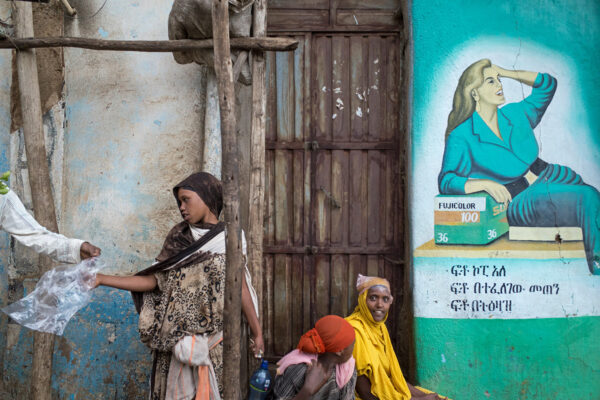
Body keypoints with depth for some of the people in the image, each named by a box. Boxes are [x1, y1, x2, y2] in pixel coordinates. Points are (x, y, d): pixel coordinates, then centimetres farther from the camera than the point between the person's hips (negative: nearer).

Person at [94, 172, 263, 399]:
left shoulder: (227, 238, 2)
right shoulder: (178, 238, 8)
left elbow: (241, 287, 4)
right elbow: (153, 280, 3)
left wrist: (257, 332, 5)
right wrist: (101, 279, -2)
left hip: (214, 336, -2)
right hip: (176, 337, 2)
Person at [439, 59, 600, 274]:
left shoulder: (515, 114, 15)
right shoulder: (462, 136, -3)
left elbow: (548, 84, 25)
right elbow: (446, 181, -10)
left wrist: (507, 72, 15)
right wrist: (486, 184, -25)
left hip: (550, 177, 7)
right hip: (520, 200, -6)